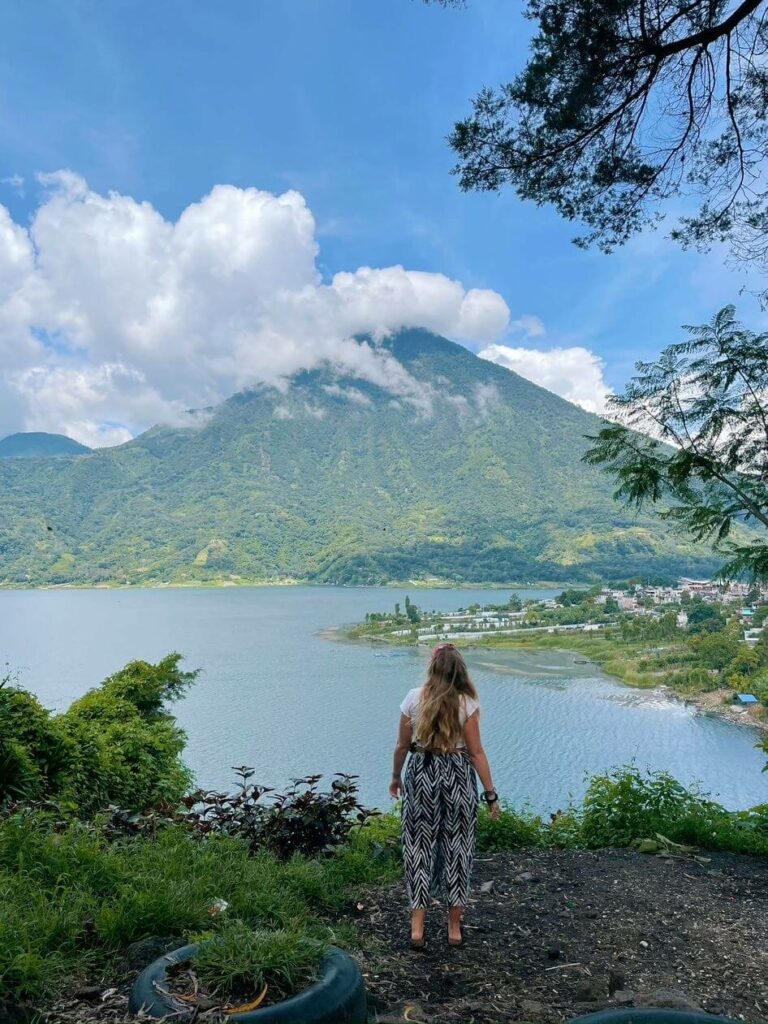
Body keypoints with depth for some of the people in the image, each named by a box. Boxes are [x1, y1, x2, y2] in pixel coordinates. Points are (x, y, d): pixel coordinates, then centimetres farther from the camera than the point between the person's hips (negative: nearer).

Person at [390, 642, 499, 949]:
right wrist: (490, 794, -1)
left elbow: (402, 746, 2)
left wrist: (395, 777, 18)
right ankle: (454, 929, 24)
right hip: (458, 776, -1)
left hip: (421, 774, 1)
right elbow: (476, 752, -8)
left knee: (420, 845, 12)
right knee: (456, 846, 13)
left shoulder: (414, 698, -5)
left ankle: (417, 929, 16)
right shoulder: (466, 703, -9)